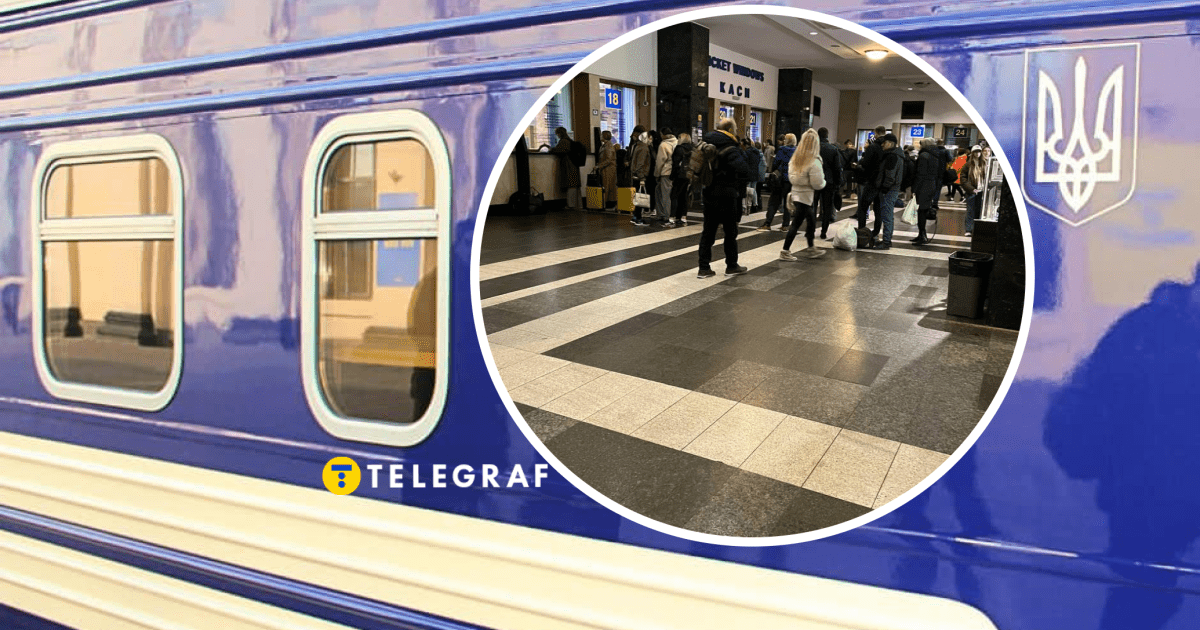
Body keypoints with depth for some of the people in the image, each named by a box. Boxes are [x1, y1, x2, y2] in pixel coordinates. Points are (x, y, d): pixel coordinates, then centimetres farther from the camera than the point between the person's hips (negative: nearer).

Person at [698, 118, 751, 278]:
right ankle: (731, 266, 18)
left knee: (708, 232, 8)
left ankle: (704, 268, 6)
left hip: (709, 194, 6)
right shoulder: (730, 149, -15)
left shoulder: (707, 146, 8)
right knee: (730, 232, 8)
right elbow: (743, 169, -27)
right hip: (727, 195, -6)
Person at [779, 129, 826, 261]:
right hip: (806, 196, -8)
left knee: (811, 220, 20)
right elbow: (818, 184, -18)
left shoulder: (795, 159, 4)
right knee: (796, 223, -2)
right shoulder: (814, 162, -19)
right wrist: (825, 183, 1)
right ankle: (785, 251, 3)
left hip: (796, 194, 8)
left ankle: (811, 248, 32)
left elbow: (791, 177, 11)